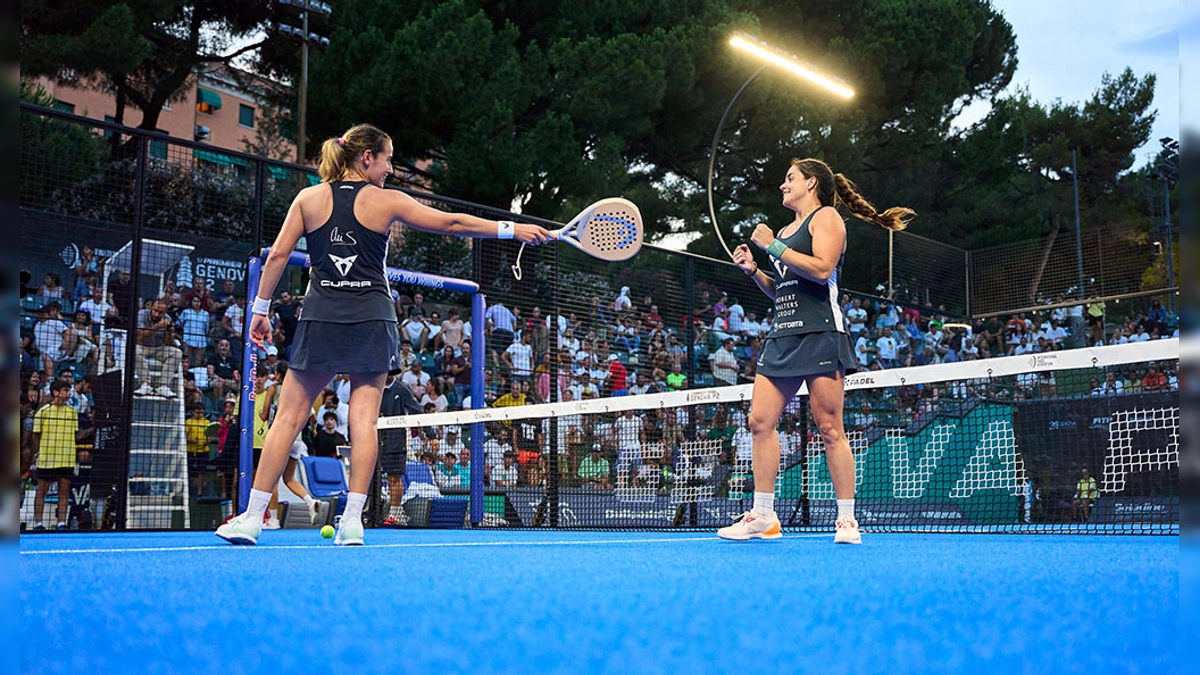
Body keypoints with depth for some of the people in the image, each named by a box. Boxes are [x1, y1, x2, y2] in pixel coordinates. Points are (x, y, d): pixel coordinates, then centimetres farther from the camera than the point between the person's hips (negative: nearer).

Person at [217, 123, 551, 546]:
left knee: (289, 417, 6)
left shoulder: (309, 198, 8)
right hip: (372, 320, -1)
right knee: (364, 419, 2)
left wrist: (261, 309, 11)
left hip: (320, 319, 2)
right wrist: (513, 229, 9)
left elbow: (278, 254, 5)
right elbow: (452, 224, 3)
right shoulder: (385, 201, 2)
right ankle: (352, 521, -2)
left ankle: (252, 517, 6)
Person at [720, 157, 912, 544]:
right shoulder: (785, 231, 24)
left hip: (819, 333, -8)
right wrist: (753, 270, 13)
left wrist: (773, 247, -11)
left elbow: (821, 269, -16)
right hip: (782, 335, 8)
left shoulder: (825, 216, 1)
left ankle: (847, 520, -1)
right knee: (760, 421, 0)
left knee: (829, 428, -7)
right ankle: (763, 517, 5)